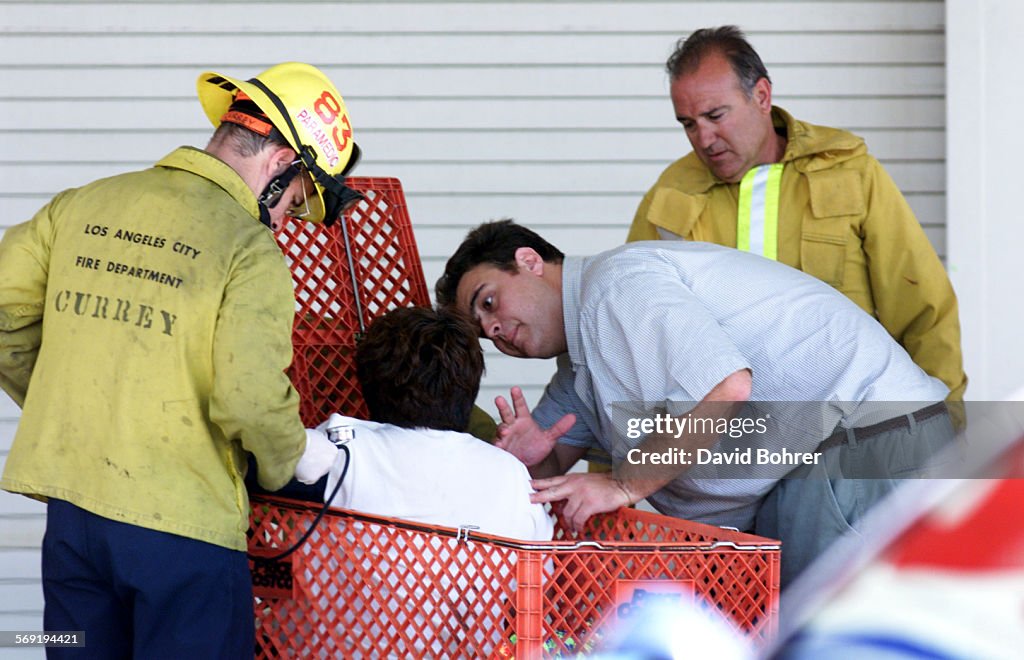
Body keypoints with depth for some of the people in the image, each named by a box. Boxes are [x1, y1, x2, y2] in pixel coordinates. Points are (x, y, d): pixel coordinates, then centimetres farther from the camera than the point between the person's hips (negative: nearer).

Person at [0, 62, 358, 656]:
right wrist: (296, 457, 0)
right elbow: (250, 398, -20)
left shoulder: (81, 206, 8)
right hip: (183, 526, -5)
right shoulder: (251, 251, -10)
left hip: (71, 512, 6)